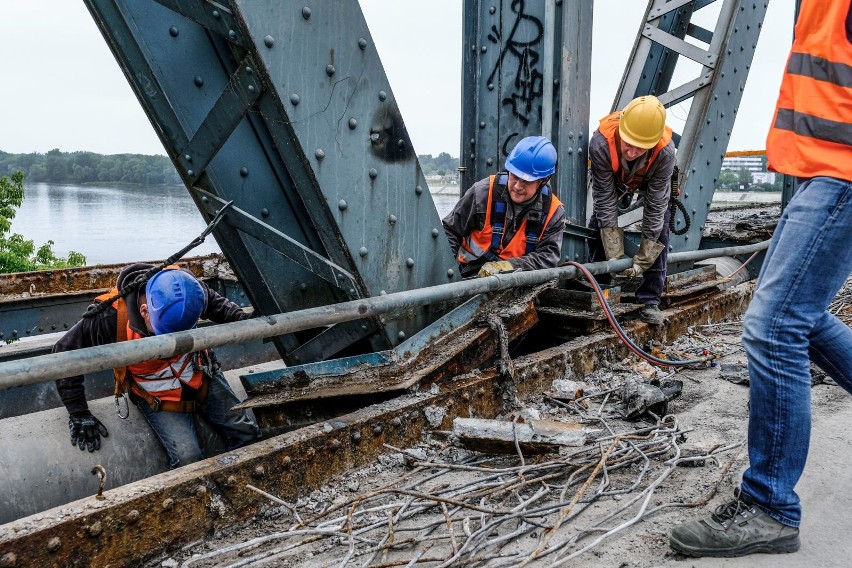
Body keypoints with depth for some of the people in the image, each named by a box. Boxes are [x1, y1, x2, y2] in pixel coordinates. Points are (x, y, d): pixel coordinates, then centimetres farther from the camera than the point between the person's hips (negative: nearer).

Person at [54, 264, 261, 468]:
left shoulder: (186, 287, -23)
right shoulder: (110, 318, -31)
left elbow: (216, 304, 1)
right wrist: (78, 414, -16)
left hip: (203, 378, 3)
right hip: (157, 397, -3)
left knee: (248, 433, 1)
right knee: (188, 459, -21)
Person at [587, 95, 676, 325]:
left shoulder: (665, 151, -41)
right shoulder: (601, 143, -43)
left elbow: (655, 205, -33)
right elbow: (605, 199, -34)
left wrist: (642, 260, -31)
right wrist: (614, 254, -34)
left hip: (651, 179, 0)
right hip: (612, 177, 1)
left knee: (659, 227, -13)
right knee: (599, 223, -7)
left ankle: (650, 301, -6)